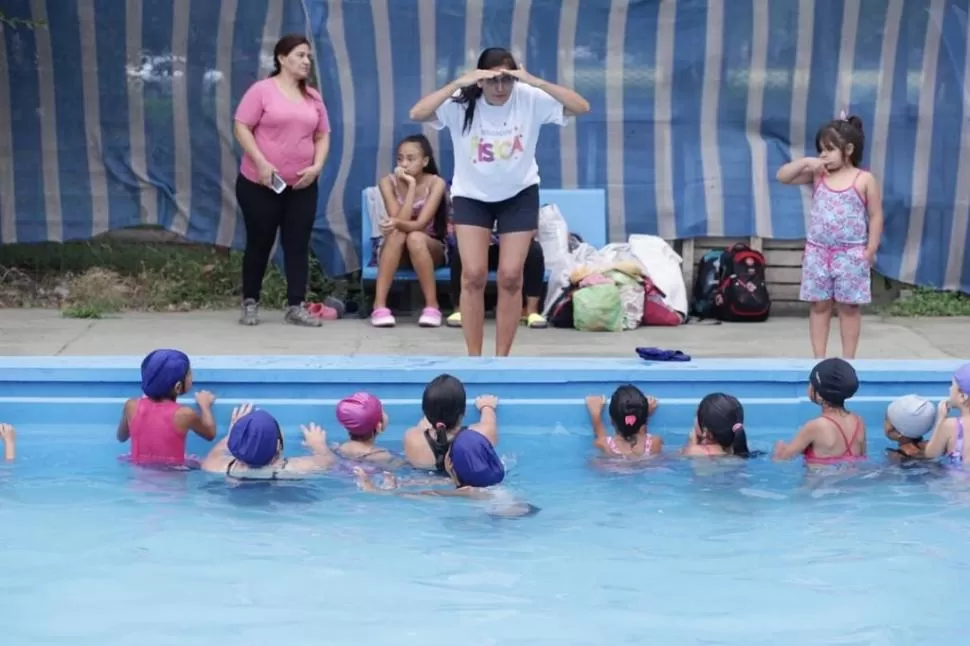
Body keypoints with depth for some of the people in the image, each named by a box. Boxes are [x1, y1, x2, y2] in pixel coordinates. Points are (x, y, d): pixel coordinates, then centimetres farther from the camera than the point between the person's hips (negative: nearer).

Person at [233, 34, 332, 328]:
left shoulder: (313, 97, 10)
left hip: (302, 186, 4)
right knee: (260, 243, 4)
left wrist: (317, 165, -5)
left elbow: (322, 136, 13)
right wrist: (261, 163, -19)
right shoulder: (262, 90, -6)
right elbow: (241, 128, -10)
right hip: (261, 183, -4)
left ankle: (296, 307, 3)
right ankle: (250, 303, 16)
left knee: (298, 244, 1)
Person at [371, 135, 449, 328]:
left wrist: (398, 224, -47)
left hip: (429, 249, -1)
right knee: (396, 234, -34)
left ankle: (432, 305, -30)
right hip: (395, 252, 1)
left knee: (415, 238, -35)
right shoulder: (388, 182, -12)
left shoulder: (436, 183, -15)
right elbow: (399, 220, -23)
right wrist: (411, 185, -28)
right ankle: (379, 305, -37)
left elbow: (421, 224, -26)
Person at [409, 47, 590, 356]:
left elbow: (582, 107, -27)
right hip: (471, 195, 0)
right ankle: (474, 358, 3)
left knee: (511, 276, -2)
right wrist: (458, 83, -39)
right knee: (474, 274, -8)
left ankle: (502, 358, 10)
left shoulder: (530, 99, -19)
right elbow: (417, 114, -33)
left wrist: (536, 82, -36)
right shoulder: (461, 103, -20)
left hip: (519, 194, 0)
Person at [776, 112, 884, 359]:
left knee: (848, 307, 4)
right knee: (819, 305, 6)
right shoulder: (817, 175, 4)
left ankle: (848, 359, 11)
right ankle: (819, 359, 12)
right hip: (818, 252, 3)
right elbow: (782, 177, 2)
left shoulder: (864, 180, -5)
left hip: (851, 254, -3)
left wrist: (870, 250, -8)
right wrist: (806, 162, -11)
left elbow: (876, 216, -3)